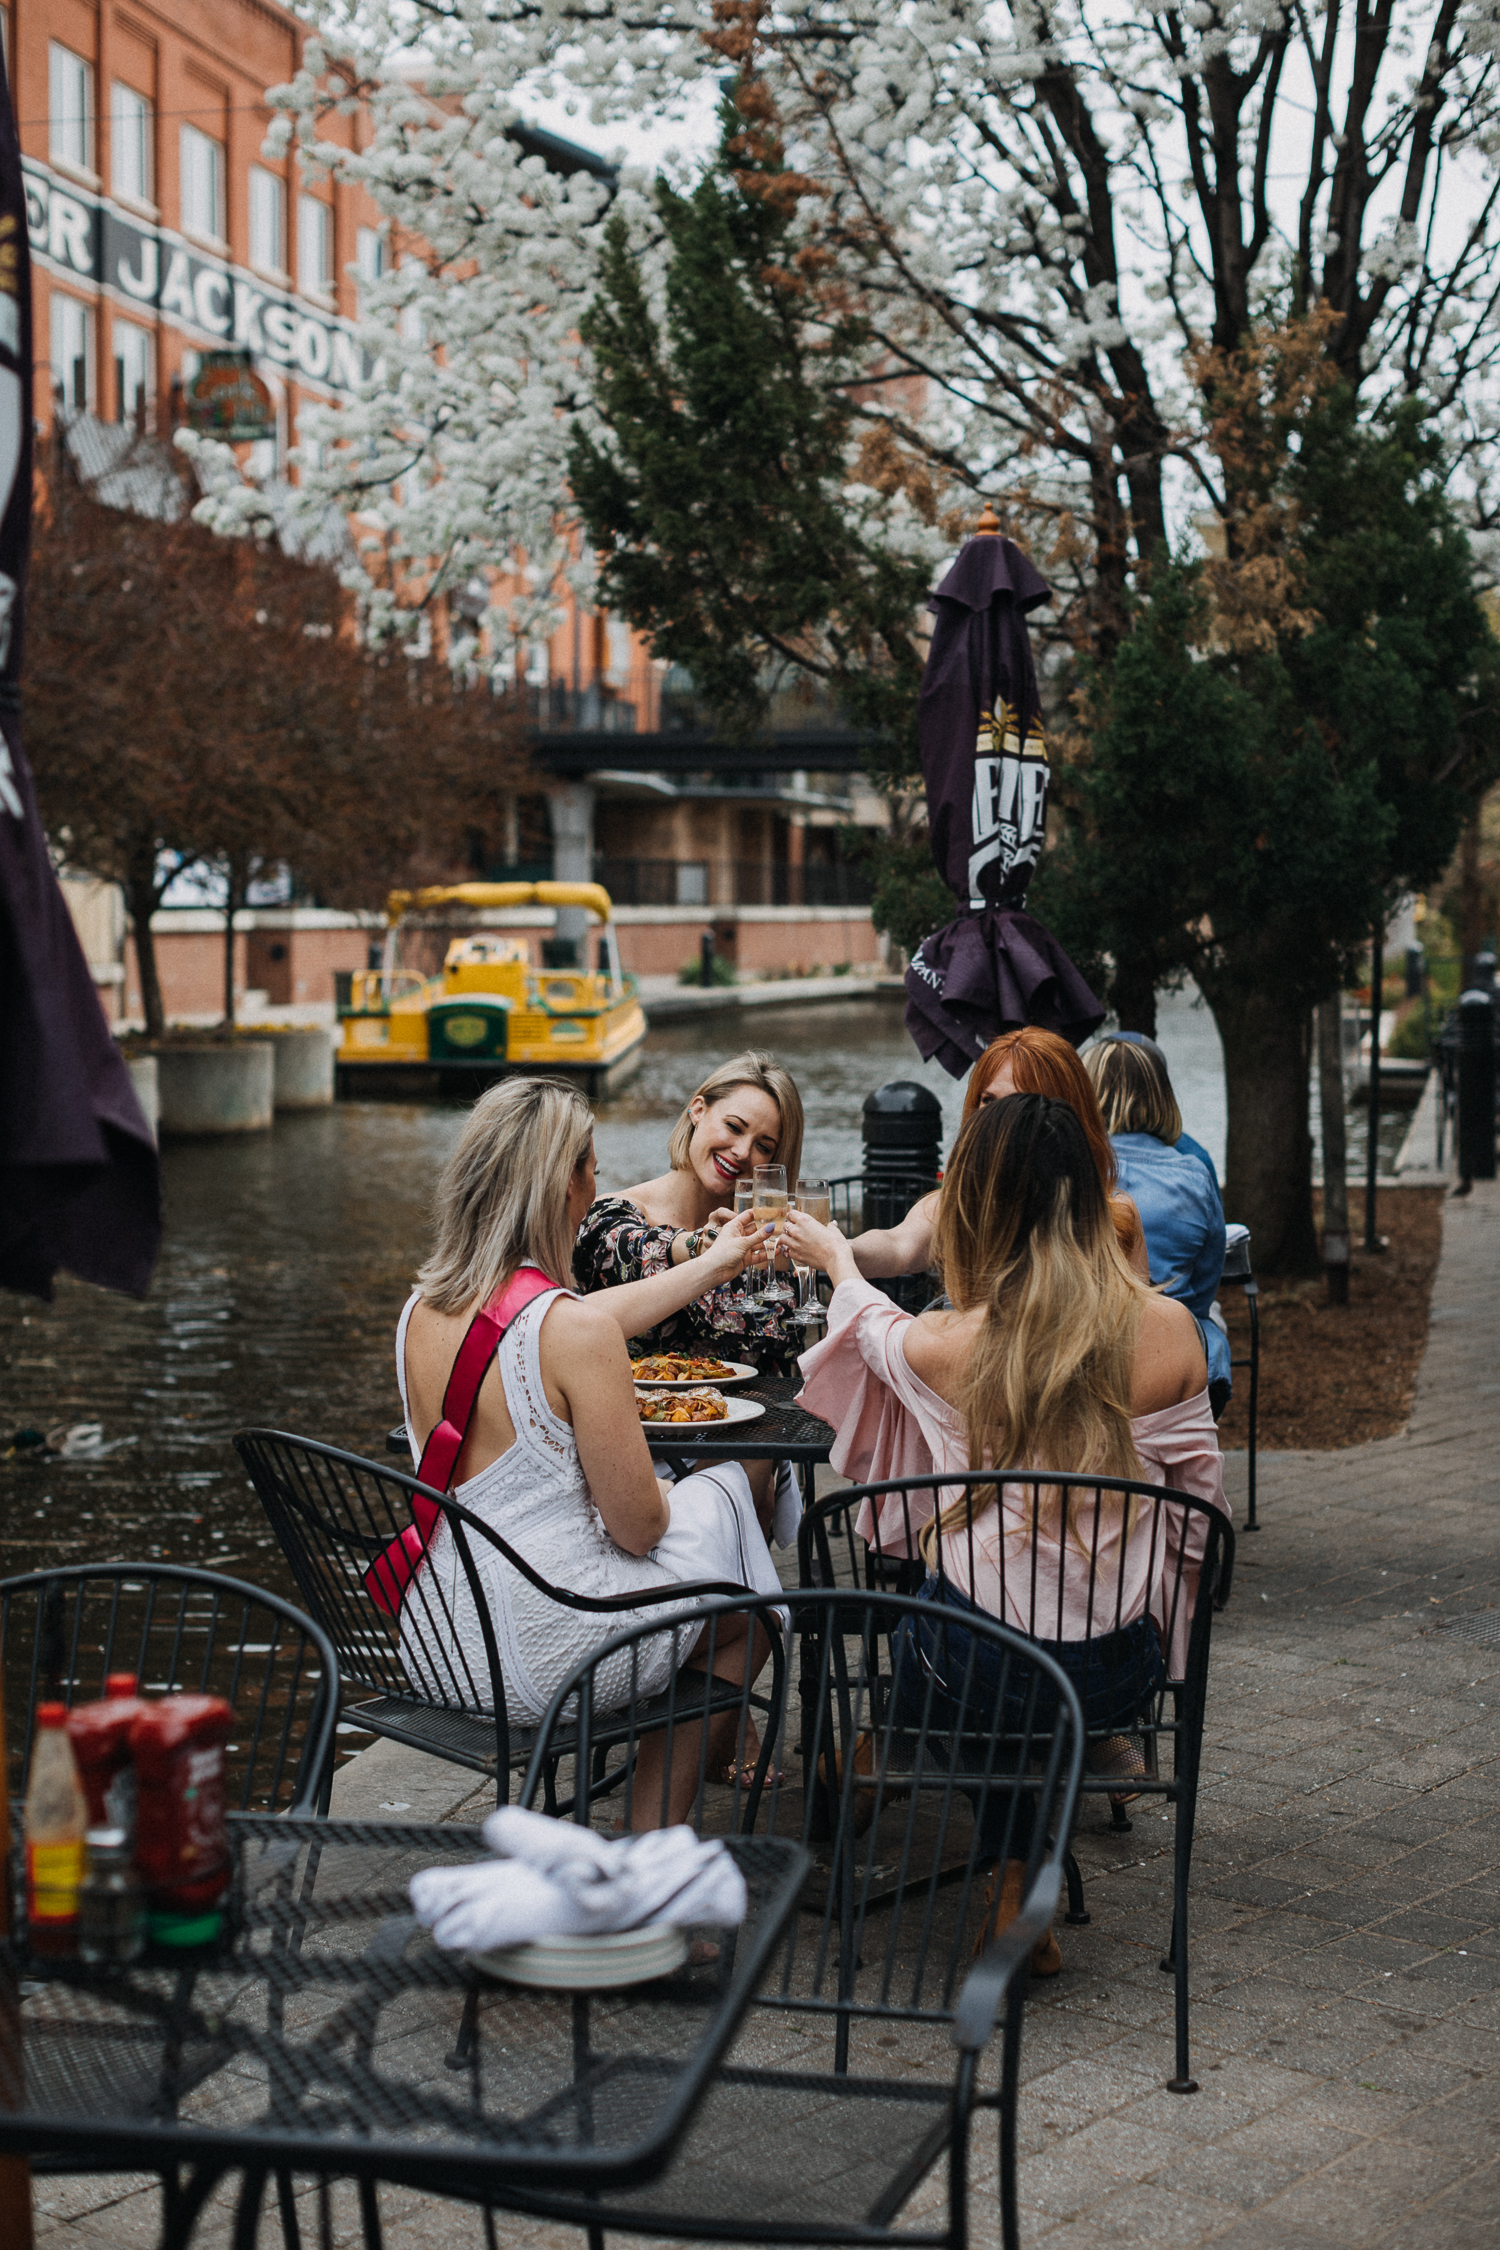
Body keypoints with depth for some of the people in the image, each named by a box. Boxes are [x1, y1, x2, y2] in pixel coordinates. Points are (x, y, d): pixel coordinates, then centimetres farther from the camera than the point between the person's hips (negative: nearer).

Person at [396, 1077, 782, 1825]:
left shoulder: (422, 1309, 0)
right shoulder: (576, 1334, -23)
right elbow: (640, 1529, -16)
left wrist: (707, 1269, 32)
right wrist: (671, 1498, 9)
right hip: (542, 1663, -7)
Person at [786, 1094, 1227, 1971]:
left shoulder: (946, 1346, -13)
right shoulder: (1170, 1329, -10)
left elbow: (876, 1325, 11)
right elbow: (1199, 1499, 1)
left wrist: (837, 1260, 34)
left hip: (974, 1669, -1)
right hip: (1117, 1669, 2)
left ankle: (1017, 1882, 35)